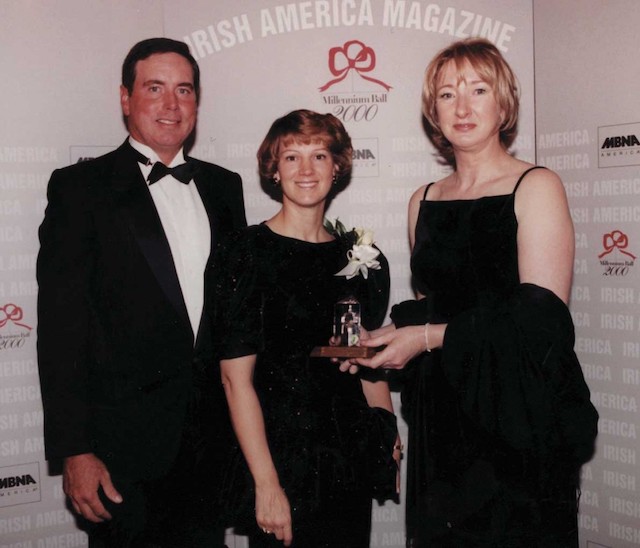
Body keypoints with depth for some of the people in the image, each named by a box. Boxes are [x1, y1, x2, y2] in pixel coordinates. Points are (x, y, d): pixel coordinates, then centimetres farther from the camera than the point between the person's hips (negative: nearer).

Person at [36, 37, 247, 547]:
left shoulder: (223, 186, 10)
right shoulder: (81, 187, -5)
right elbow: (62, 323, -9)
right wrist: (74, 450, -13)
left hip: (214, 434, 5)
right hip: (125, 444, -4)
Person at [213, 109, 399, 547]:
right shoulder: (247, 252, -8)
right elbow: (237, 378, -13)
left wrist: (390, 444, 5)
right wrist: (266, 485, -16)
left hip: (350, 466, 5)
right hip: (280, 461, -4)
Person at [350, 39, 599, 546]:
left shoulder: (536, 187, -7)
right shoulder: (424, 201, 9)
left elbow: (542, 316, -14)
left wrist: (428, 338, -16)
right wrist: (389, 334, -2)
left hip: (520, 415, -5)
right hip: (441, 414, 5)